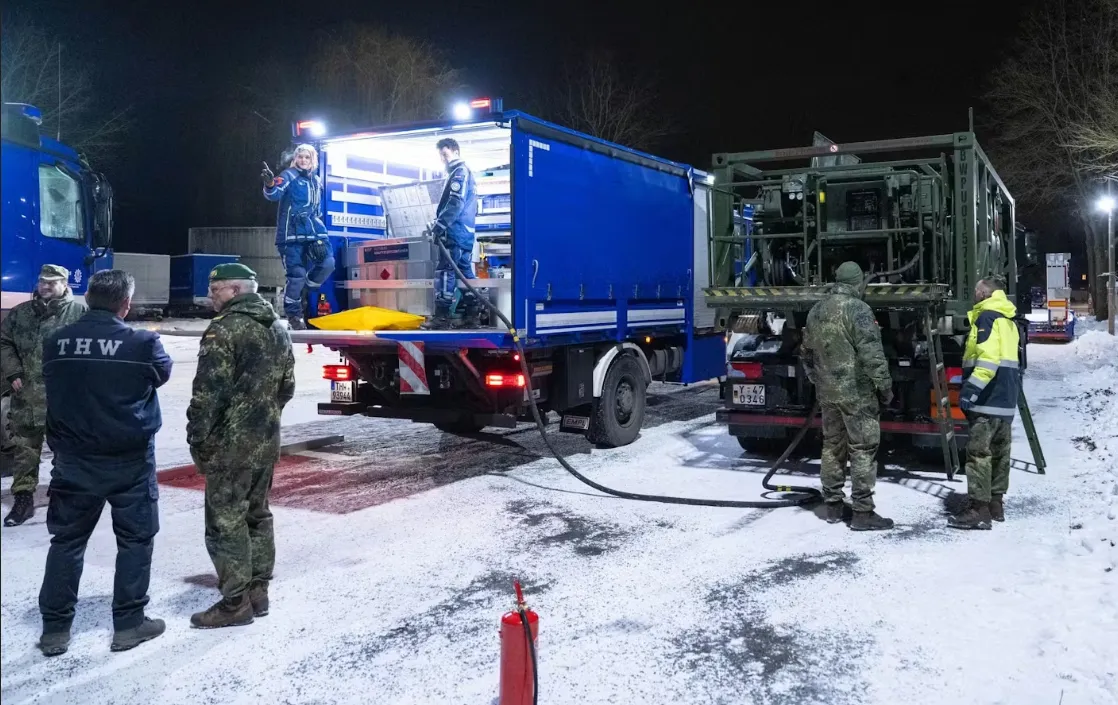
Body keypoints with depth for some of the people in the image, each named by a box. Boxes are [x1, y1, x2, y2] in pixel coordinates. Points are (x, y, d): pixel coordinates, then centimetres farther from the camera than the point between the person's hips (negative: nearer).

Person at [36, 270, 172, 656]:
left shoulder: (56, 341, -2)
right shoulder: (142, 342, -14)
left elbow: (52, 388, 10)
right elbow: (163, 372, 5)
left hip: (73, 461, 4)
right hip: (130, 461, -3)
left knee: (66, 540, 15)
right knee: (135, 539, 10)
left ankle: (55, 628, 21)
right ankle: (129, 623, 16)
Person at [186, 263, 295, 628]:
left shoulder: (224, 329, -15)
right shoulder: (278, 328, 11)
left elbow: (208, 392, -19)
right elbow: (287, 386, 16)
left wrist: (197, 437, -10)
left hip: (230, 442, -8)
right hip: (267, 440, 9)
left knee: (226, 520, 0)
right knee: (257, 515, 16)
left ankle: (236, 603, 5)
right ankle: (257, 591, 24)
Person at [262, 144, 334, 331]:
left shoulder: (316, 180, 18)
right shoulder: (289, 175, -3)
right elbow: (275, 193, -21)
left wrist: (318, 225, 26)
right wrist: (270, 184, -42)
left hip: (313, 230, 6)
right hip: (292, 231, -6)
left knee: (327, 263, -10)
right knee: (297, 274, -8)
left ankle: (304, 291, 16)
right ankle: (293, 314, 8)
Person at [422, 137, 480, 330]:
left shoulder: (459, 172, -7)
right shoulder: (466, 173, 24)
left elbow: (456, 203, -19)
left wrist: (440, 224, -20)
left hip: (455, 231, -10)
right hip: (466, 231, 10)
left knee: (445, 271, -10)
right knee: (465, 272, 9)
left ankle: (442, 317, -12)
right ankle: (473, 314, 9)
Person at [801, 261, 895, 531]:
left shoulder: (816, 311, 10)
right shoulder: (858, 309, -13)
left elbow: (808, 353, 18)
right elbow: (872, 354, -17)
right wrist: (884, 385, -9)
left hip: (827, 391, 7)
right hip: (857, 391, -7)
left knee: (832, 446, 15)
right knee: (863, 449, -1)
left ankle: (833, 505, 22)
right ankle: (863, 512, 1)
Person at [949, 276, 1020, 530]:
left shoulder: (987, 317, -9)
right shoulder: (1008, 321, 21)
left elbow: (988, 357, -22)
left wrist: (972, 388, -26)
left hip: (988, 399, -10)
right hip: (1006, 399, 10)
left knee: (979, 453, -9)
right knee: (999, 453, 13)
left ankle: (978, 509, -10)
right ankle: (995, 504, 20)